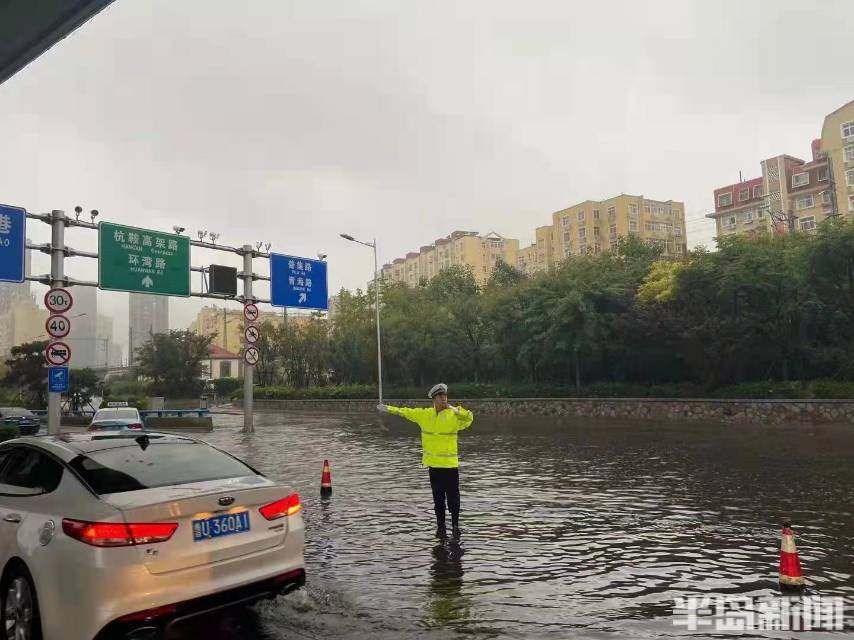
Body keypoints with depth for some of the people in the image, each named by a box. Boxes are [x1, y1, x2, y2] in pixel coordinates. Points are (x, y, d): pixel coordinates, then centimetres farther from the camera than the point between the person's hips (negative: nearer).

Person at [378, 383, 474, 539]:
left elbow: (469, 417, -20)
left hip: (451, 463, -3)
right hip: (434, 464, 3)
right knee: (438, 498, 11)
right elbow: (406, 412, 17)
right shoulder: (425, 414, 6)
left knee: (453, 497, 1)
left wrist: (454, 409, -27)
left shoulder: (454, 415, -5)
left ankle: (455, 525, 18)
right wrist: (389, 409, 19)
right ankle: (440, 526, 22)